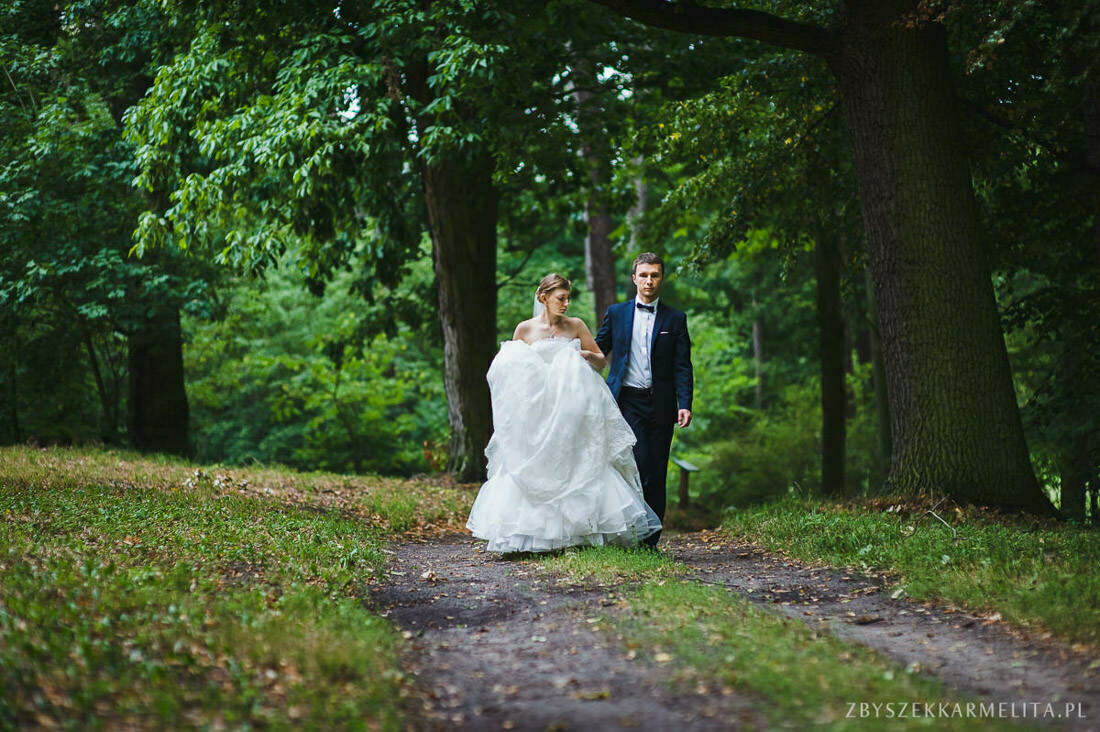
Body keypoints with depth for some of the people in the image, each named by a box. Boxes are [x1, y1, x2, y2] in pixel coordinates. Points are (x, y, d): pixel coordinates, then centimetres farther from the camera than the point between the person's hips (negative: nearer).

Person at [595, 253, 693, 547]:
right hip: (628, 401, -1)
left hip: (660, 404, 1)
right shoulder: (616, 313, 10)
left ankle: (650, 541, 9)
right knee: (639, 465, -16)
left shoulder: (675, 319, 9)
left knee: (657, 475, 1)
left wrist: (685, 404, -7)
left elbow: (682, 367, 4)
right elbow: (597, 352, 15)